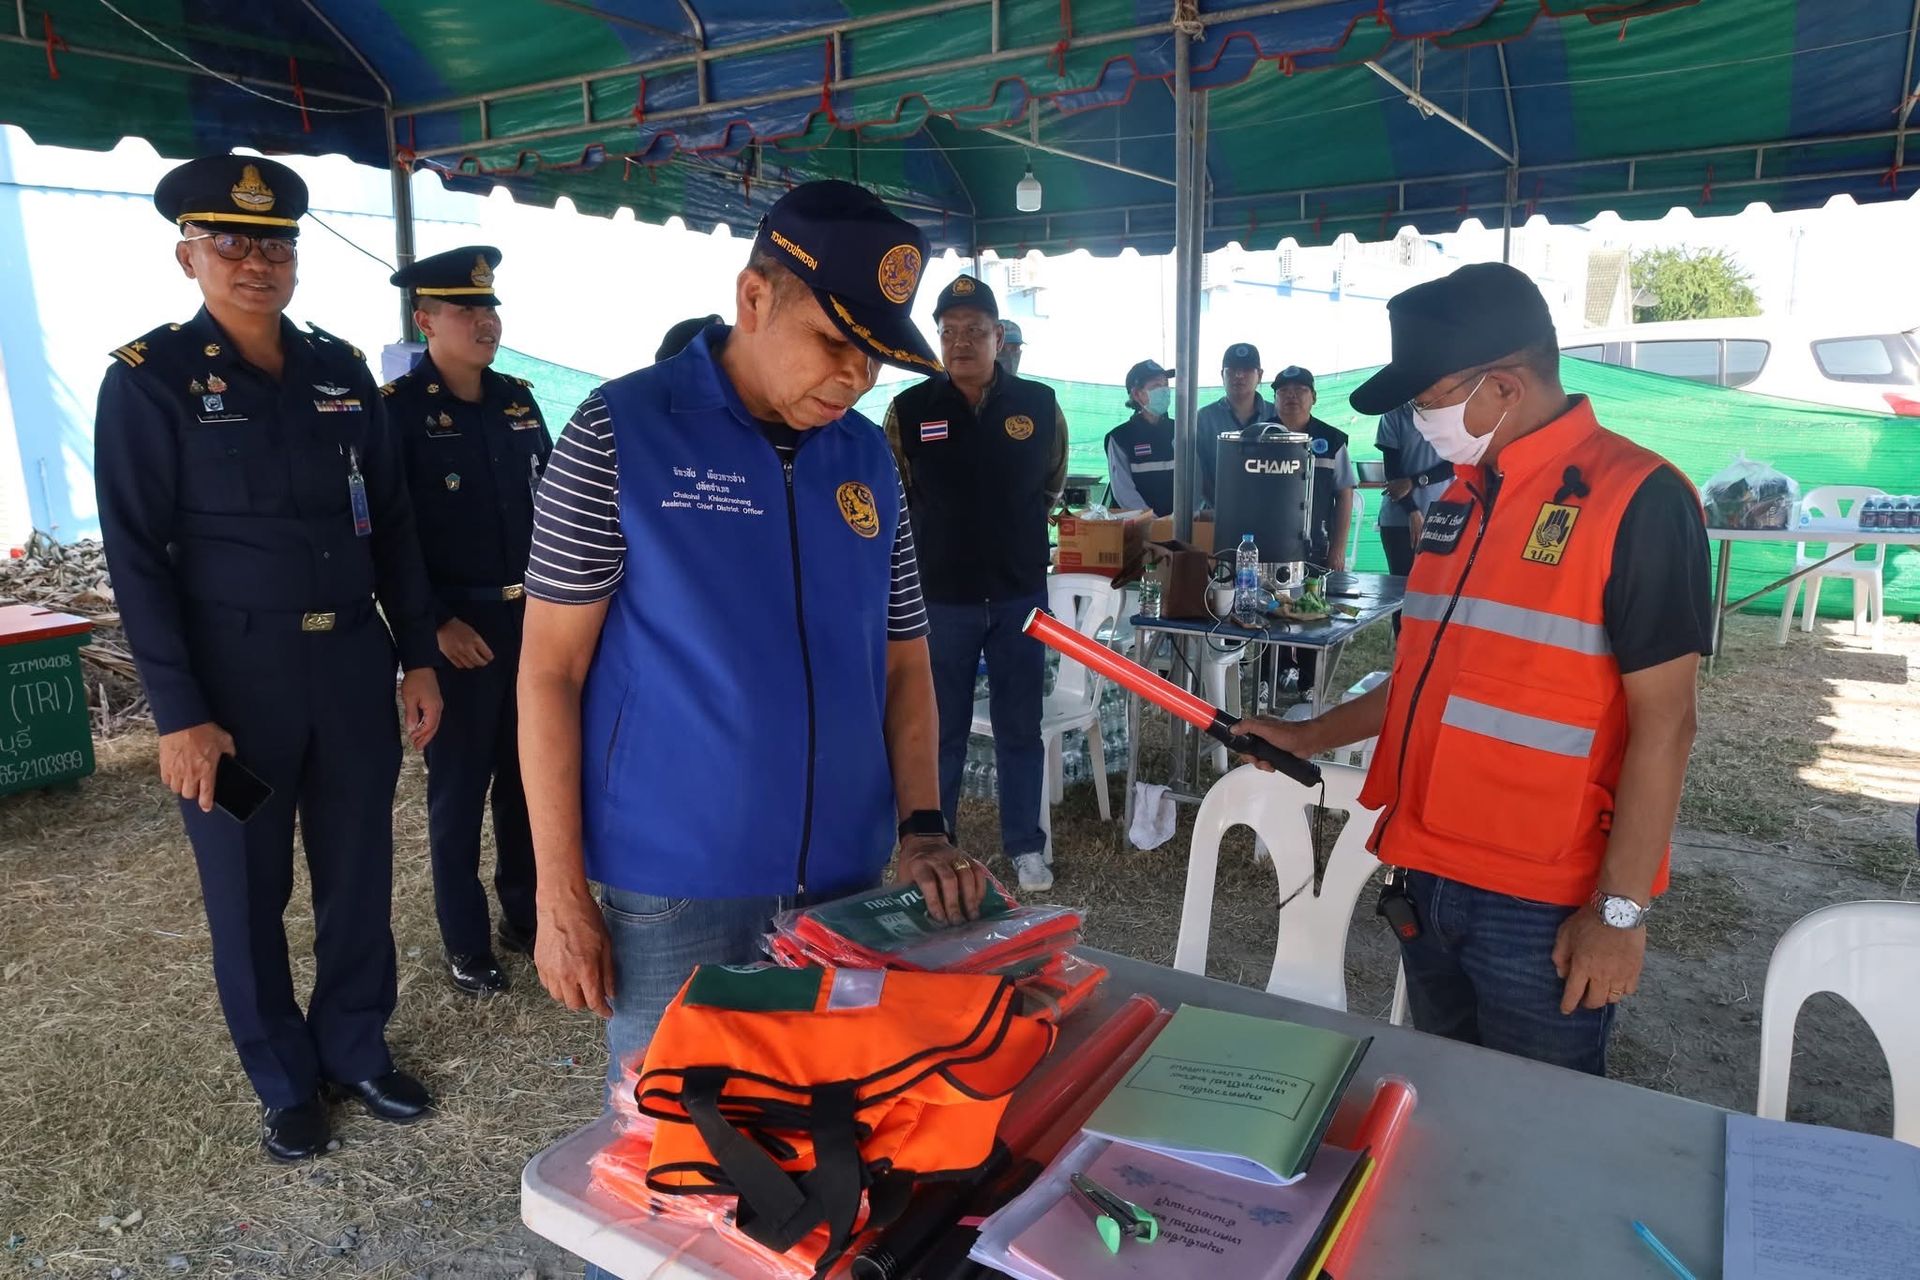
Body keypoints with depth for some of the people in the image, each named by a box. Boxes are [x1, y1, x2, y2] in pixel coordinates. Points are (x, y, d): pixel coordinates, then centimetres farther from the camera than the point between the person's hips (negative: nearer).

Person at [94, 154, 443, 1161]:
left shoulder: (340, 369, 7)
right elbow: (137, 557, -8)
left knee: (359, 877, 13)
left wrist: (417, 657, 7)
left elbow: (392, 523, 10)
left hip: (353, 667, 4)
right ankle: (285, 1083, 30)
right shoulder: (148, 379, -5)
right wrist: (179, 713, -13)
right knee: (249, 896, 11)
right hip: (235, 680, -3)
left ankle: (356, 1050, 33)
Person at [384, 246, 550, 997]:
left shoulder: (518, 400, 9)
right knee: (458, 787, 6)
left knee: (527, 774, 14)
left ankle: (524, 915, 31)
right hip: (458, 631, -5)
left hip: (534, 620, 5)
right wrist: (435, 624, -14)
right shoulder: (397, 409, -8)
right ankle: (464, 943, 21)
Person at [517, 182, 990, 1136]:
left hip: (845, 883, 4)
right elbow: (550, 671, -8)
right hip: (674, 890, -4)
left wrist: (921, 827, -1)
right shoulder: (621, 434, -8)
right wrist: (560, 896, -9)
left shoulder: (868, 460, 5)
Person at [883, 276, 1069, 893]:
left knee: (1020, 727, 10)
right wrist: (940, 539, 10)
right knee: (940, 729, 9)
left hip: (1020, 595, 1)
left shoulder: (1040, 406, -1)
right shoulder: (908, 411, -5)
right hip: (940, 598, -1)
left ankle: (1026, 846, 23)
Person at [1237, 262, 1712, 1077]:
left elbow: (1663, 723, -16)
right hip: (1428, 880, 7)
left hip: (1543, 906, -7)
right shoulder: (1461, 498, 9)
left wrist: (1620, 909, -17)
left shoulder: (1637, 499, -14)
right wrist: (1310, 737, 15)